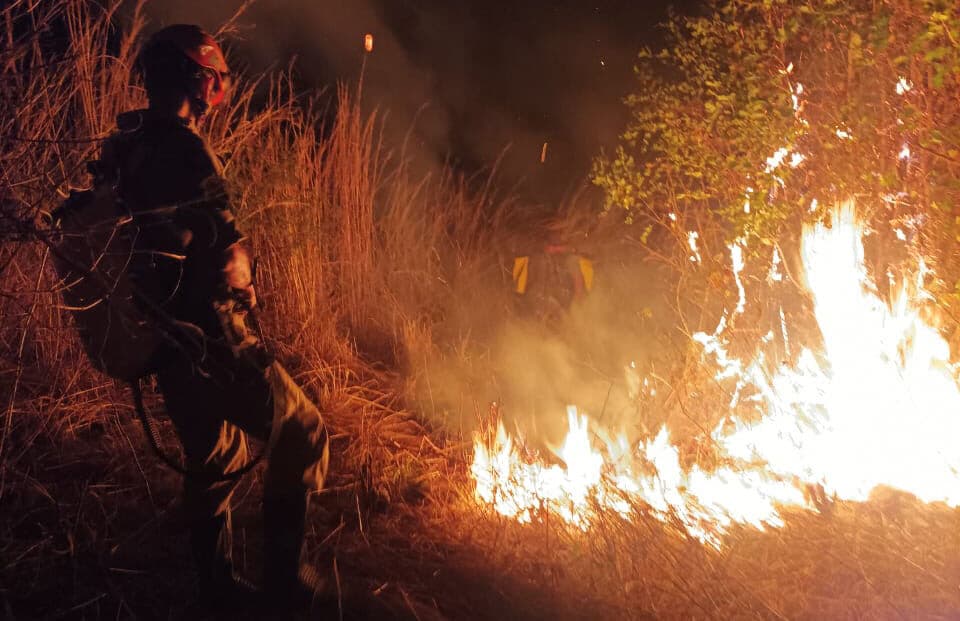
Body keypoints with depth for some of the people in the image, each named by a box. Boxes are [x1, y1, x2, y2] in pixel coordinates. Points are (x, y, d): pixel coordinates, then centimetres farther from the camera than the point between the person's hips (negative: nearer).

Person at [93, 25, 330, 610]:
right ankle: (284, 574, 15)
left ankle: (217, 584, 35)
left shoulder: (124, 148, 8)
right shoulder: (184, 153, -21)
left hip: (165, 347, 9)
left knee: (212, 457, 22)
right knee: (301, 433, 6)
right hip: (207, 342, -9)